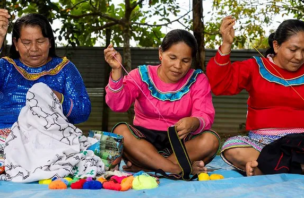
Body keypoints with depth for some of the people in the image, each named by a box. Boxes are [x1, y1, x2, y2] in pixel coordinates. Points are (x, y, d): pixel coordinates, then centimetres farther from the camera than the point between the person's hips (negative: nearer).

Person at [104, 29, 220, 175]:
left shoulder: (198, 80, -1)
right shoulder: (142, 75, -1)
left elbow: (206, 117, -13)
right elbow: (118, 104, -14)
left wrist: (194, 123, -38)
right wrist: (117, 70, -30)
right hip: (144, 139, 0)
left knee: (210, 140, -29)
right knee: (120, 131, -30)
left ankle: (143, 165, -28)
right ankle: (177, 169, -34)